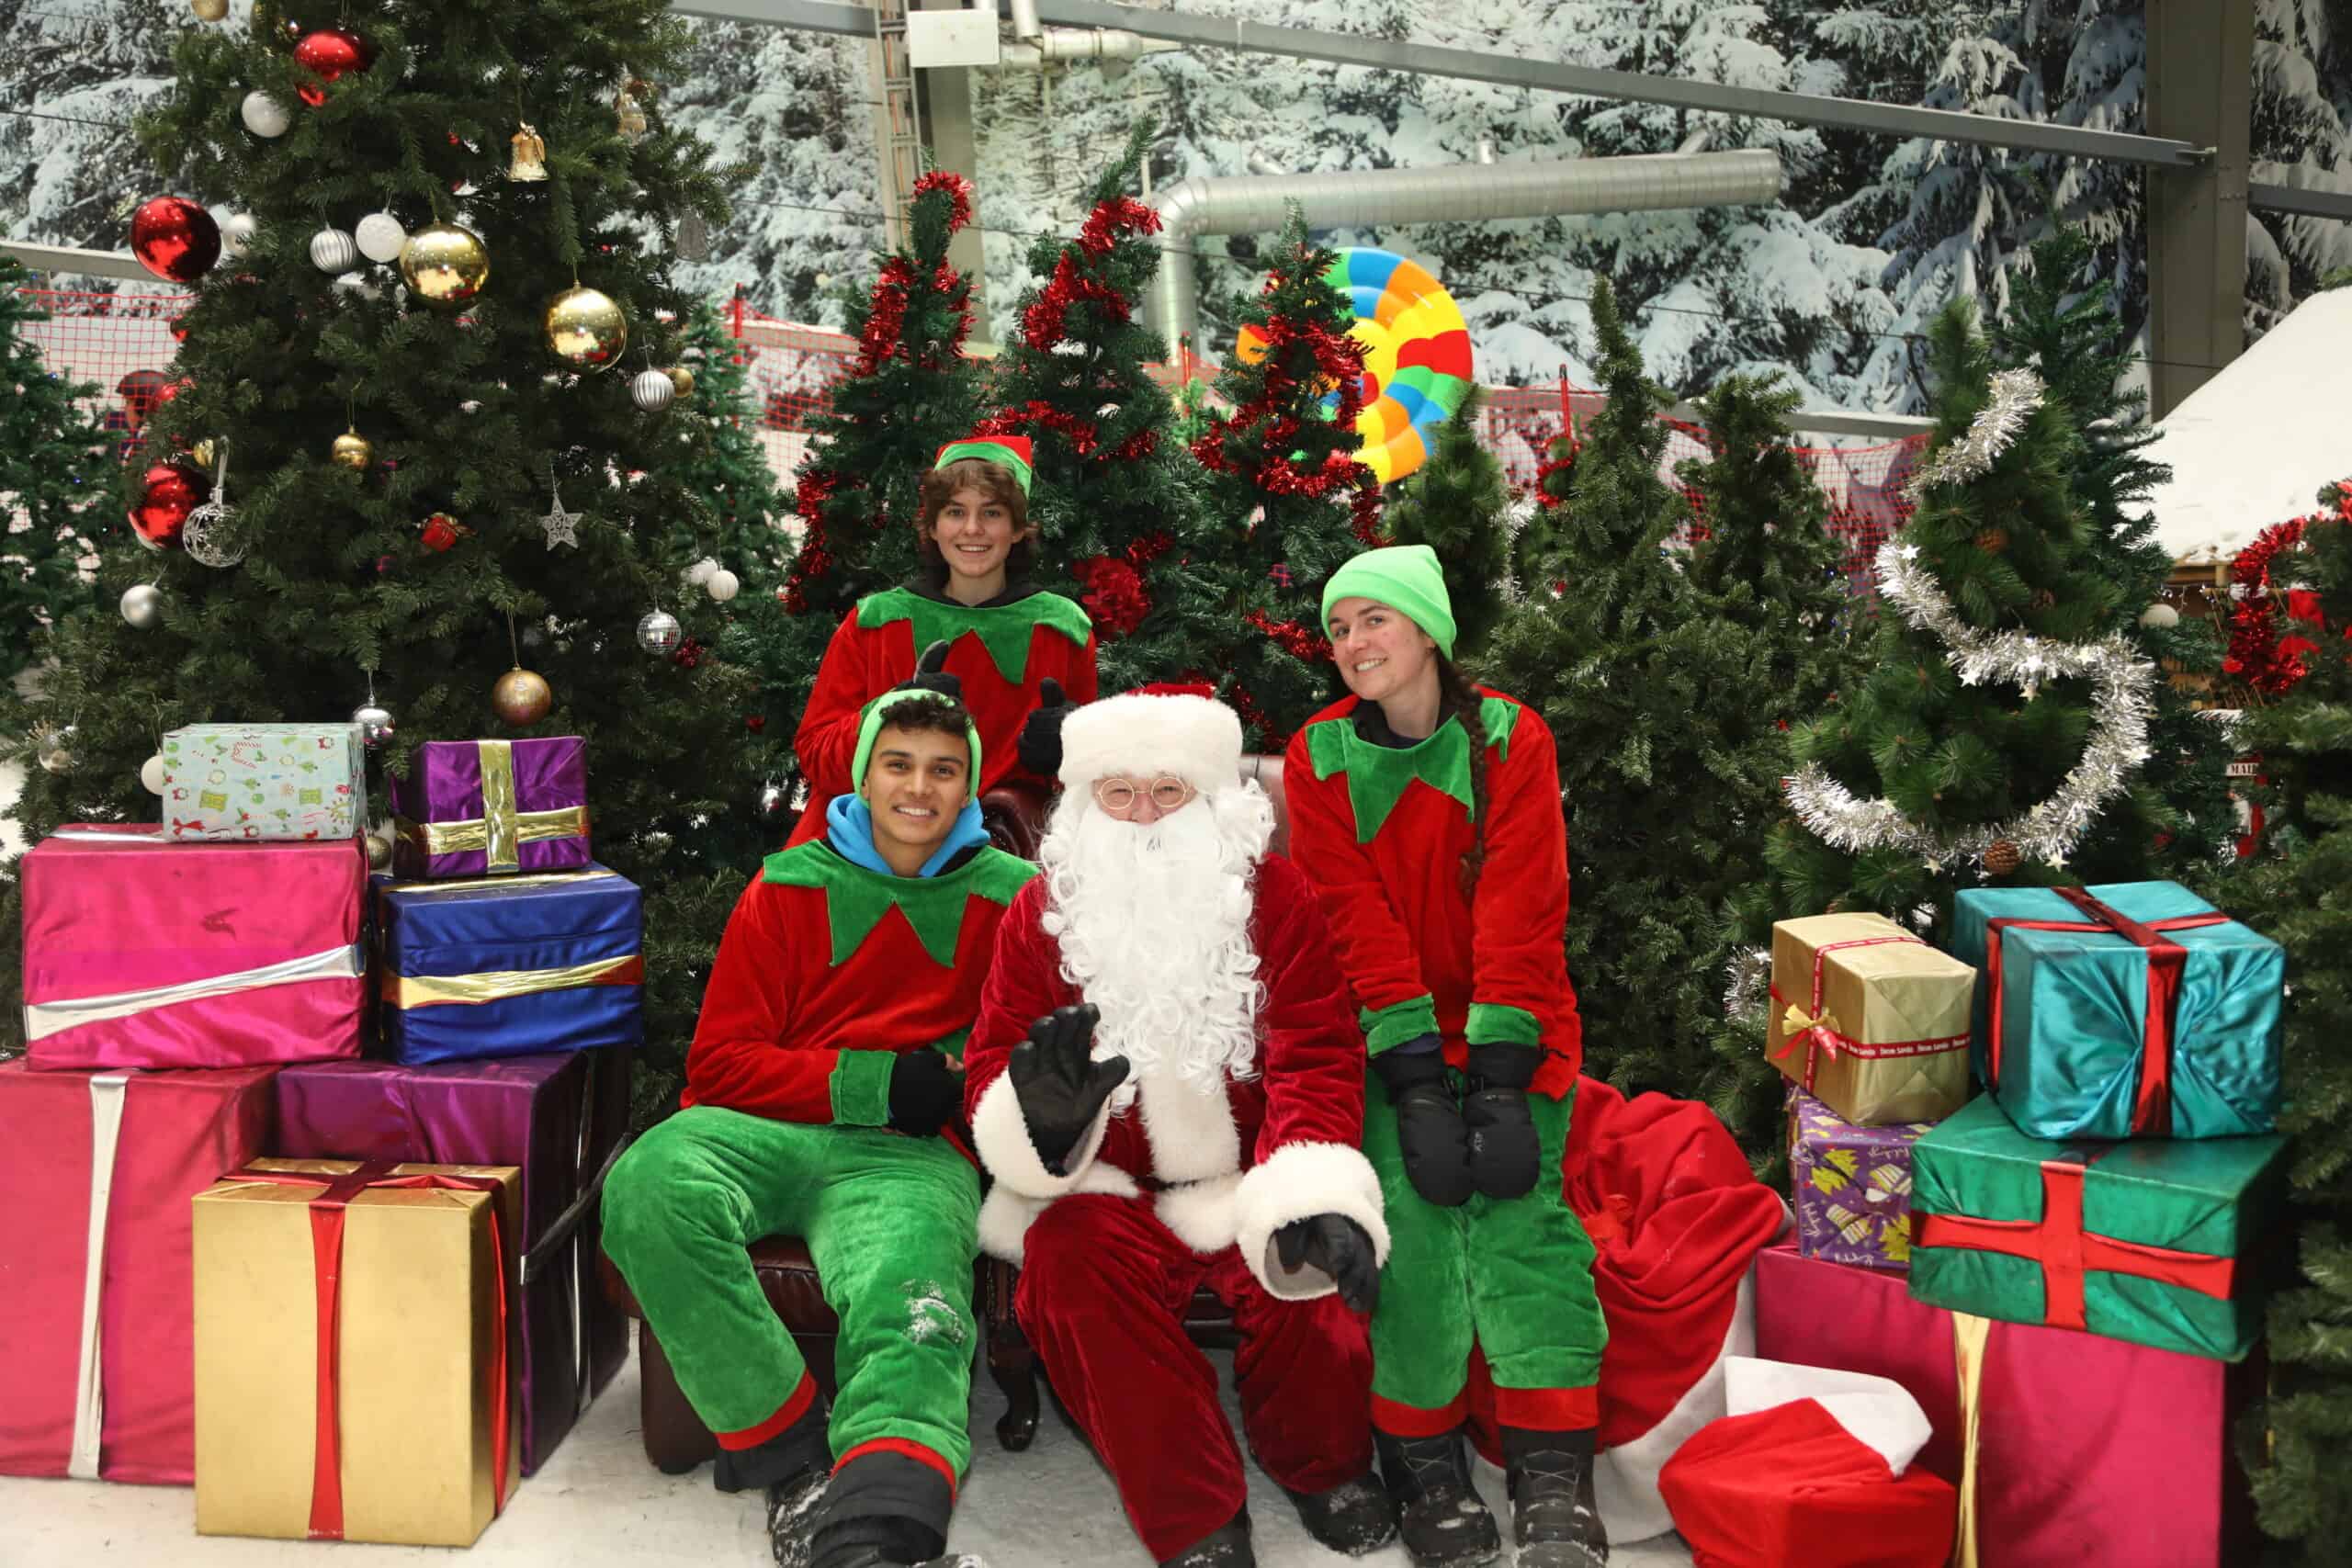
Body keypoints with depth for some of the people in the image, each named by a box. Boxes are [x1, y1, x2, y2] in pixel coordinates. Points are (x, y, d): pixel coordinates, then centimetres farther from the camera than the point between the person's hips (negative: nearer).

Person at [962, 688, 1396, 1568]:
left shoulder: (1275, 898, -1)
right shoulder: (1042, 915, 1)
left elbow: (1316, 1063, -12)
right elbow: (989, 1082, -3)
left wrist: (1313, 1200, -31)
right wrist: (1039, 1113, -30)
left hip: (1245, 1184, 0)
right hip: (1105, 1189, 1)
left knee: (1310, 1265, -29)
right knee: (1071, 1252, -31)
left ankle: (1322, 1465, 6)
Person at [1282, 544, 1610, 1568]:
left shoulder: (1510, 740, -1)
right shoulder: (1321, 757, 1)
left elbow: (1522, 915, -9)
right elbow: (1357, 921, -7)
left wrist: (1500, 1077, -19)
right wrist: (1417, 1081, -17)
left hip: (1507, 1026, 0)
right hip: (1392, 1033, 0)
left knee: (1517, 1206, -18)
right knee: (1412, 1208, -19)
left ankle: (1554, 1480, -17)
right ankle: (1423, 1460, -7)